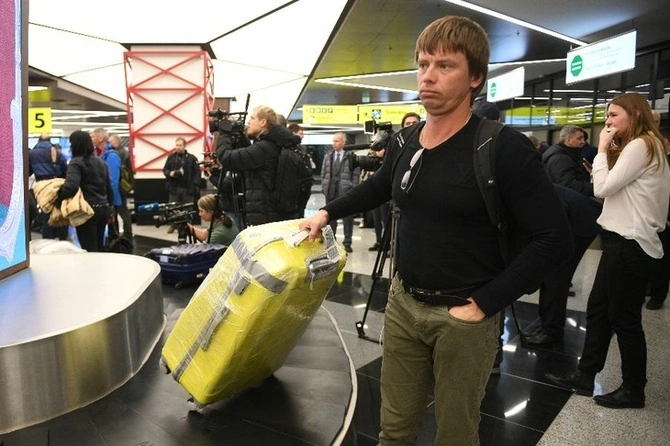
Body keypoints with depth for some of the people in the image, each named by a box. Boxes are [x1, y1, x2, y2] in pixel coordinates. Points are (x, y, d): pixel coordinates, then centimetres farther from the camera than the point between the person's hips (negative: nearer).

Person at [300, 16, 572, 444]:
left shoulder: (504, 148, -16)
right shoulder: (404, 143, 1)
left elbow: (554, 239, -16)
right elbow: (378, 187, 23)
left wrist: (485, 303, -16)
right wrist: (327, 212, 18)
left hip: (463, 316, -5)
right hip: (403, 303, 5)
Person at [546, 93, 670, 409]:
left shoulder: (640, 146, -14)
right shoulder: (640, 146, 19)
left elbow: (603, 188, -19)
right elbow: (612, 187, 13)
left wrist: (602, 149, -9)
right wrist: (608, 151, 5)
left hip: (630, 243, -10)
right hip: (623, 239, 11)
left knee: (624, 318, 0)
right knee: (597, 310, 12)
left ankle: (633, 390, 16)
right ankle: (584, 377, 21)